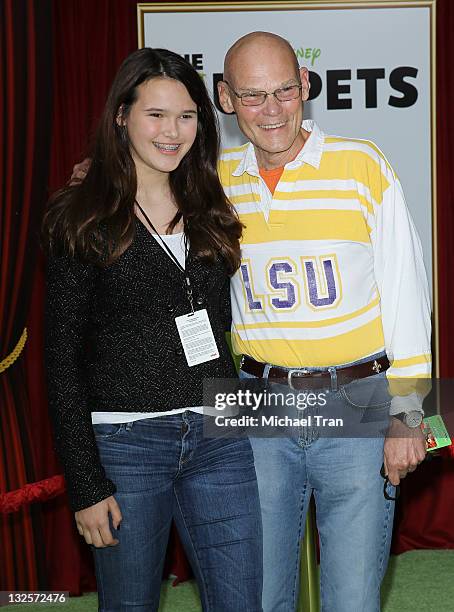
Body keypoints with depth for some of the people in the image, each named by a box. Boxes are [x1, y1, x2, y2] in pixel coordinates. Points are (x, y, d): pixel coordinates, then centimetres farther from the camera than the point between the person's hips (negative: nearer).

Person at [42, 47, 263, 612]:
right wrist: (86, 483, -9)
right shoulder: (82, 219, -3)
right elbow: (63, 359, -5)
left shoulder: (211, 210, 10)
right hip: (124, 441, -3)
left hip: (219, 438, 4)